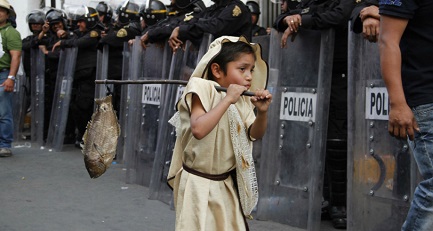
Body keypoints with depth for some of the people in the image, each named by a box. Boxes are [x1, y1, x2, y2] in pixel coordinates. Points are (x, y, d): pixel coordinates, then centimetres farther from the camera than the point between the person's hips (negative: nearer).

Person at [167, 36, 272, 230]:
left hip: (226, 183, 6)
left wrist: (262, 112, -13)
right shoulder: (204, 89, -17)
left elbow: (254, 135, 6)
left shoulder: (242, 99, 1)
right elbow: (198, 130, -32)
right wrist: (228, 100, -30)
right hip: (199, 183, -6)